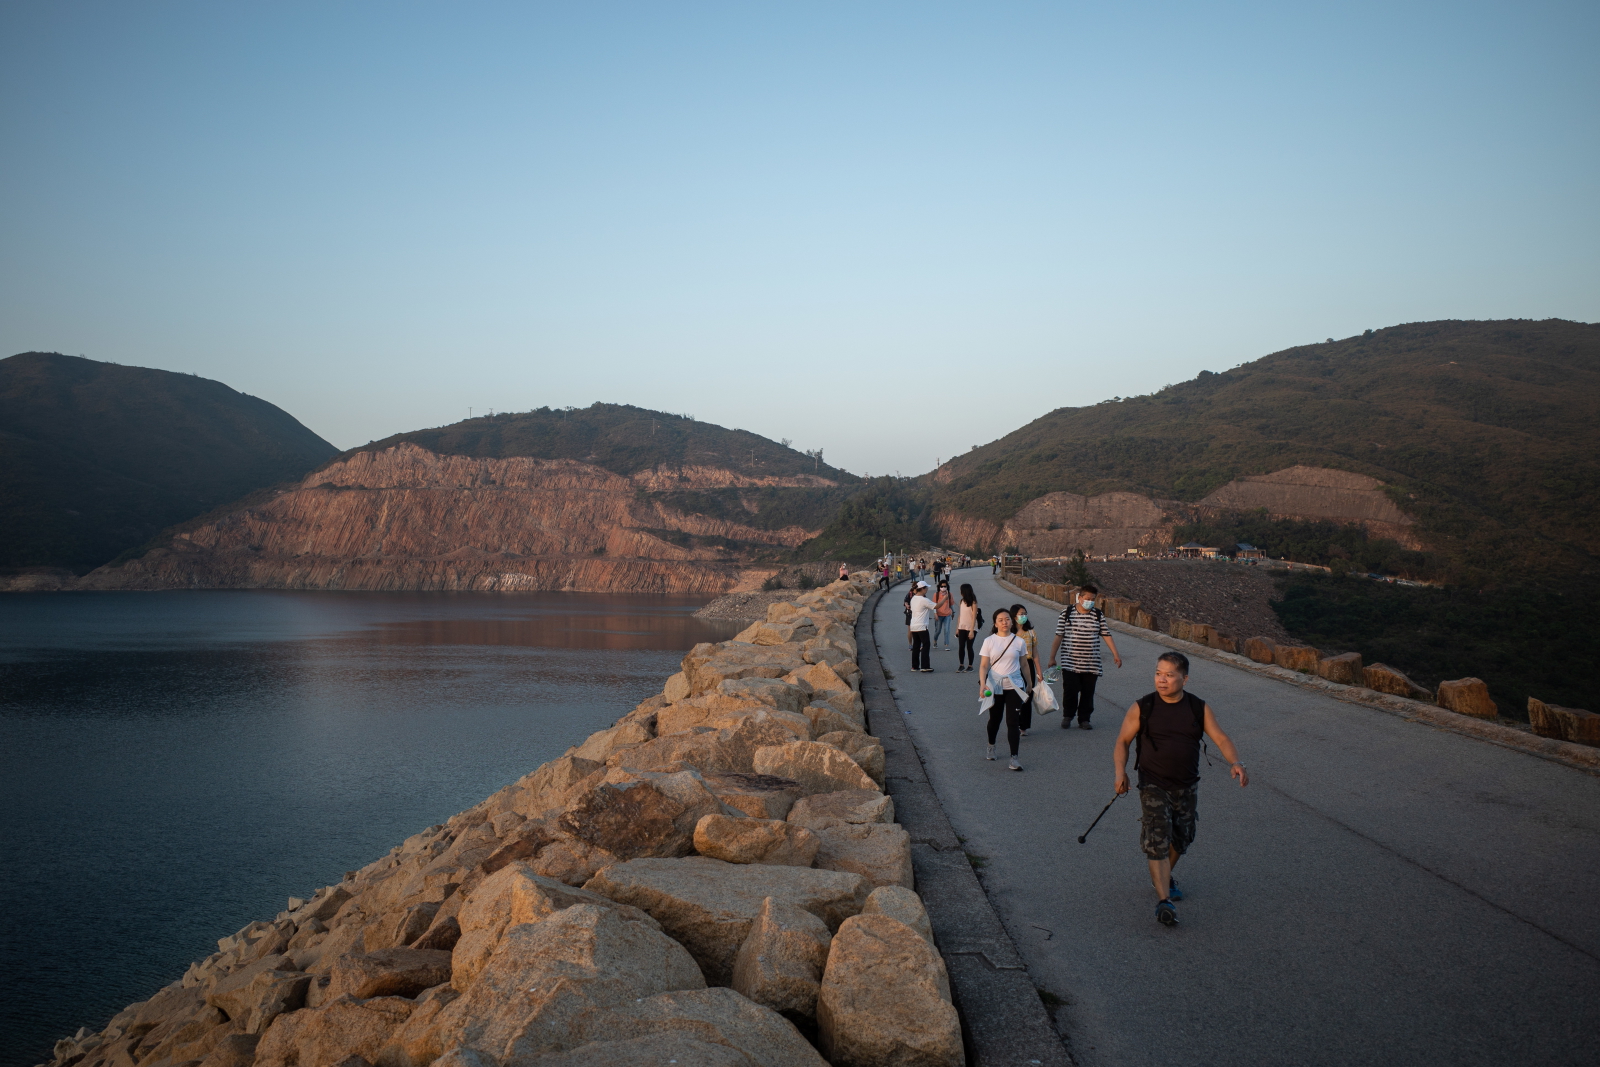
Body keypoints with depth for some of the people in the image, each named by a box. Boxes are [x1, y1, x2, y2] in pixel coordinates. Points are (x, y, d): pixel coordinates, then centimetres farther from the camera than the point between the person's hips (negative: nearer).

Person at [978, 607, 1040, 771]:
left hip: (1014, 686, 0)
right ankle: (991, 748, 41)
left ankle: (1014, 758, -9)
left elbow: (1023, 664, 9)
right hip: (994, 686, 1)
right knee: (994, 719, 16)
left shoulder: (1019, 641, 0)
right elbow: (983, 665, -5)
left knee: (1013, 722, -8)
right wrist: (983, 684, -18)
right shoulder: (989, 641, -2)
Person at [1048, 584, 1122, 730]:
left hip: (1091, 663, 2)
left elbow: (1106, 635, 8)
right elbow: (1059, 637, 1)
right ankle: (1067, 716, 16)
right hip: (1070, 662, -2)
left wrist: (1116, 654, 3)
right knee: (1070, 691, -7)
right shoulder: (1066, 614, -1)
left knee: (1088, 693, 5)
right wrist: (1052, 657, 0)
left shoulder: (1099, 615, 5)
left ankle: (1084, 719, 19)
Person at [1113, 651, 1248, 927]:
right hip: (1153, 785, -4)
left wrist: (1235, 763, -23)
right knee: (1157, 841, -15)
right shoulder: (1142, 708, -7)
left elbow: (1220, 738, -4)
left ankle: (1163, 877, 45)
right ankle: (1163, 900, -16)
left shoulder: (1199, 708, -1)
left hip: (1186, 787, 4)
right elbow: (1123, 741, -1)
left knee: (1181, 839, 17)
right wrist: (1120, 771, -16)